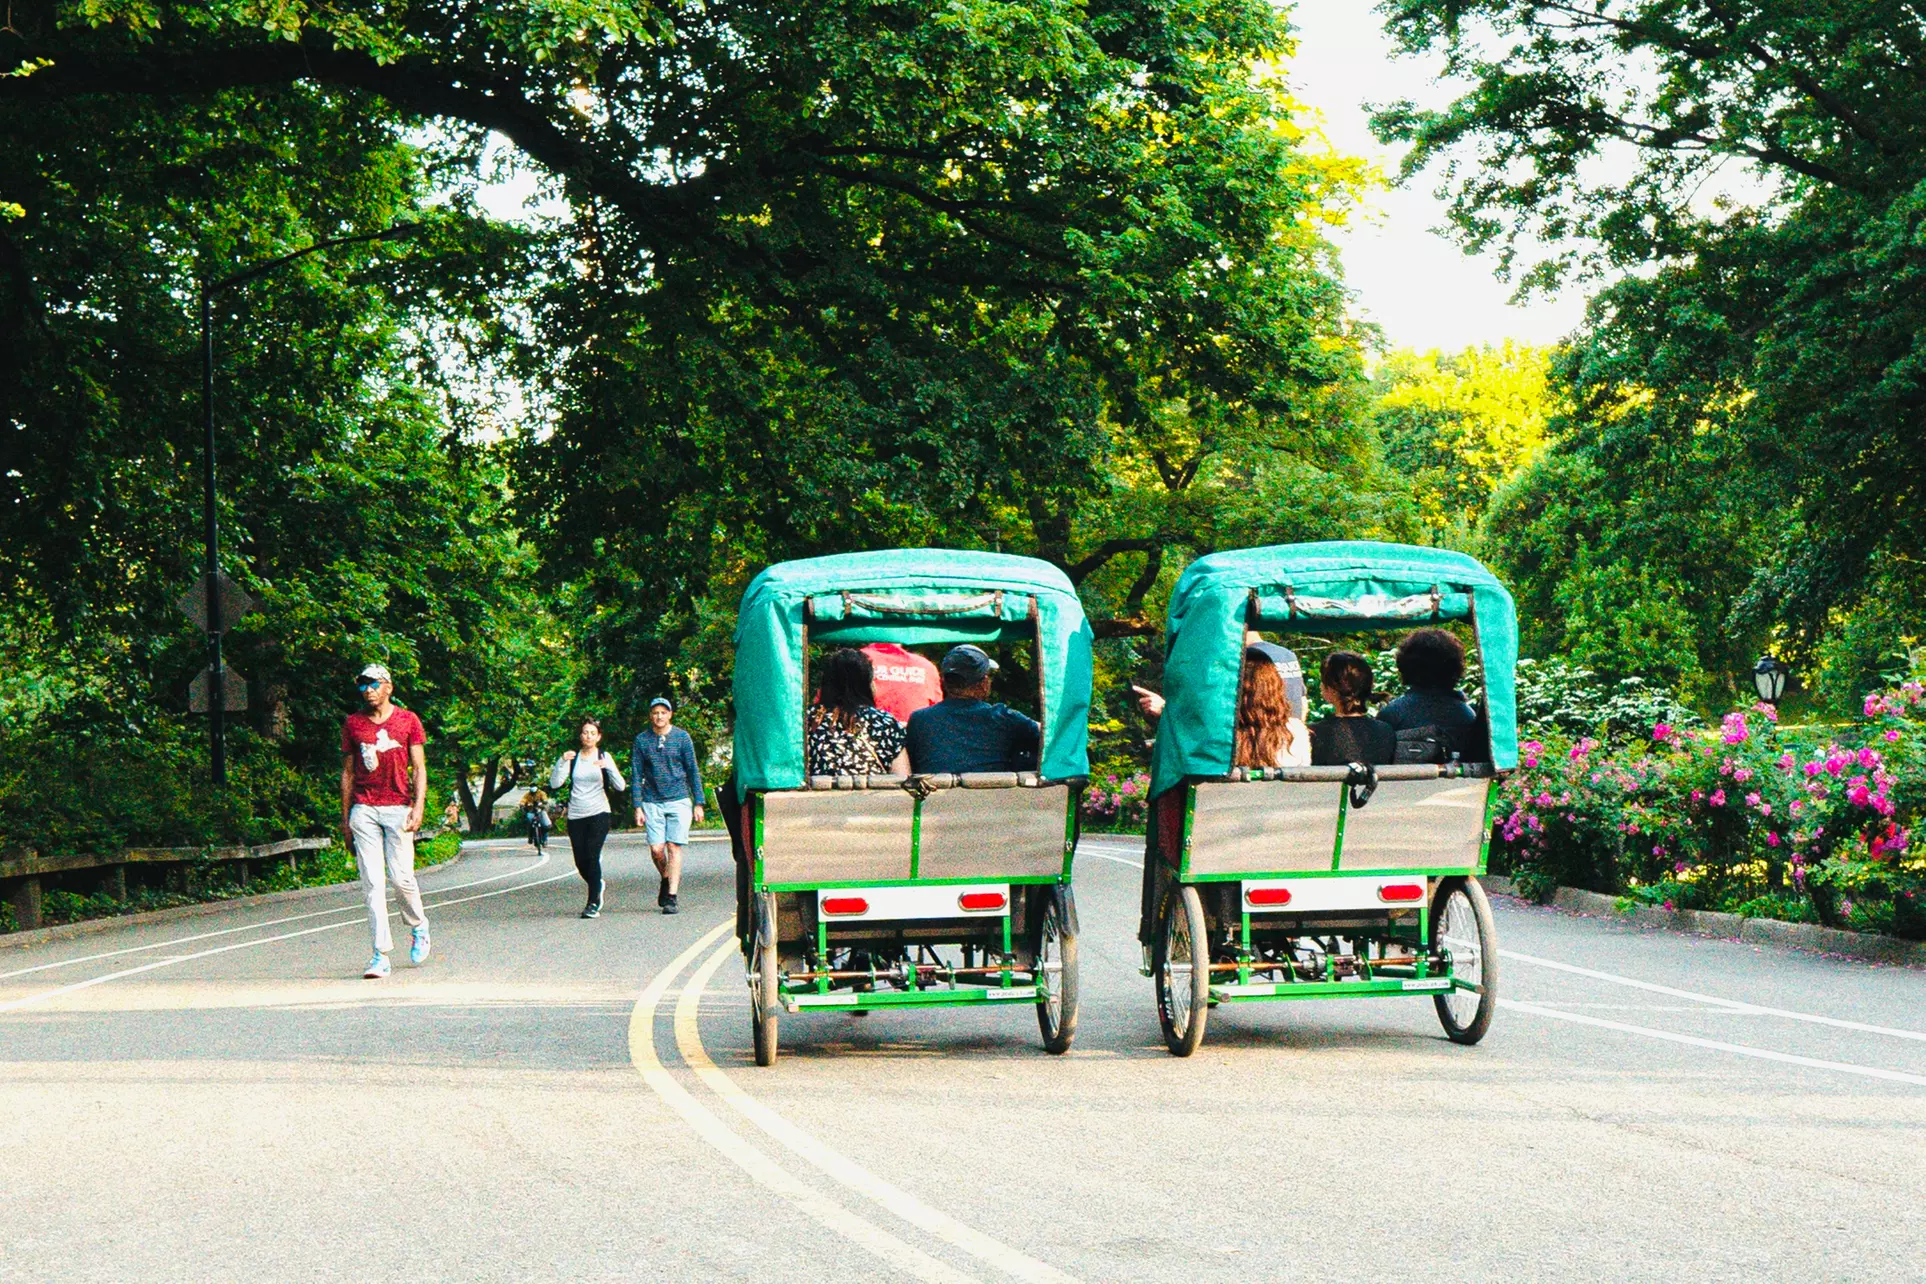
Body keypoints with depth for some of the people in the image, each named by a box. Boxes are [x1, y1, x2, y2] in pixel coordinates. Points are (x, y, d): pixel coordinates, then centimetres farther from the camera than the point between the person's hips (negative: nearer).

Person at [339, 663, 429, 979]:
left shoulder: (408, 721, 6)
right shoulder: (353, 723, 11)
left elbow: (419, 767, 4)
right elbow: (347, 771, 15)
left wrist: (419, 806, -9)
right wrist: (345, 817, 12)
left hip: (398, 808, -2)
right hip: (363, 808, 2)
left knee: (401, 877, -6)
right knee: (372, 883, -4)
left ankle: (419, 928, 24)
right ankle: (381, 954, -4)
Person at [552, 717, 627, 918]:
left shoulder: (604, 757, 3)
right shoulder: (572, 758, 7)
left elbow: (620, 786, -7)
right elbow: (555, 783, -3)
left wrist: (608, 767, -22)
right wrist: (562, 762, -16)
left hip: (598, 813, -3)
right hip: (576, 816, 3)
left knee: (592, 856, -15)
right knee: (581, 862, 2)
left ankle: (593, 903, -9)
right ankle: (598, 886, 32)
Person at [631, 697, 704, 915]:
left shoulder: (682, 737, 3)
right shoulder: (642, 740, 4)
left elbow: (693, 771, 7)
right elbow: (636, 775, 6)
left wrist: (698, 803, 3)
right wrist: (637, 807, -1)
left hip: (678, 801, -1)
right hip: (652, 803, 1)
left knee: (674, 847, -7)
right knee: (656, 849, -3)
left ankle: (671, 897, -5)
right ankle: (666, 879, 27)